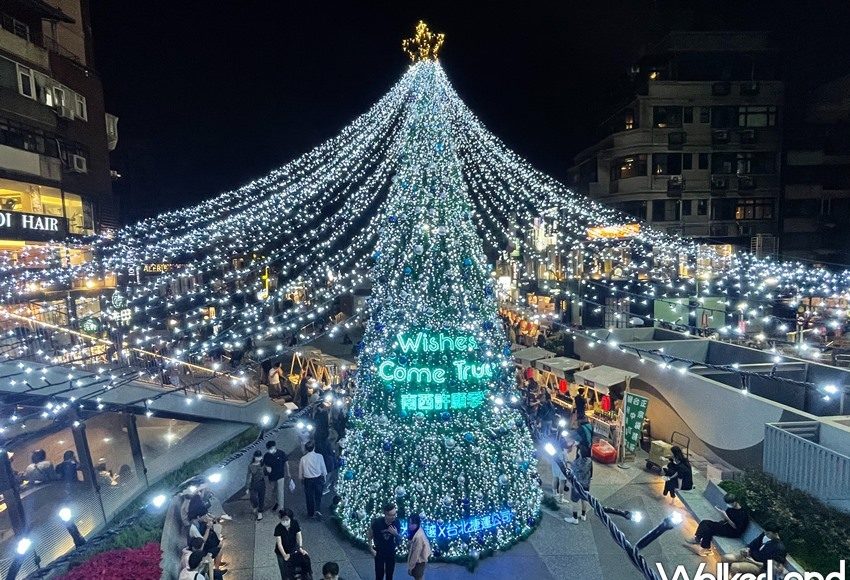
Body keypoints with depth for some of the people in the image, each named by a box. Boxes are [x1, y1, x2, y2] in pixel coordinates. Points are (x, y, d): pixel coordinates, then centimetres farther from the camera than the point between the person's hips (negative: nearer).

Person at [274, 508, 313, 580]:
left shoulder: (295, 523, -16)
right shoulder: (278, 528, -23)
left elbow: (299, 536, -15)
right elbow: (279, 543, -25)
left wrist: (300, 548, -27)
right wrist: (284, 555, -32)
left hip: (293, 550, 2)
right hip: (282, 553, -2)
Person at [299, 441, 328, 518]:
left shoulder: (303, 459, -11)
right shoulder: (319, 456, -14)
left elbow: (300, 471, -1)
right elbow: (323, 469, -5)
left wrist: (301, 478, 18)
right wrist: (324, 477, 12)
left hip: (308, 480, 1)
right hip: (318, 479, 0)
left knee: (309, 497, 18)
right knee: (318, 496, 20)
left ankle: (311, 513, 30)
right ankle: (317, 510, 5)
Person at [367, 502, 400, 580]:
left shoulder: (396, 522, -18)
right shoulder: (377, 522, -26)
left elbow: (400, 539, -5)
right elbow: (369, 536, -8)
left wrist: (396, 534, -25)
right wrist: (371, 549, -10)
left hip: (391, 552, 2)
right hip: (379, 552, -2)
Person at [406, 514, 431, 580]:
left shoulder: (418, 536, -32)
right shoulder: (415, 532, -4)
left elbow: (416, 553, -25)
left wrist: (410, 566, -18)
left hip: (419, 561, -9)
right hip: (418, 560, 9)